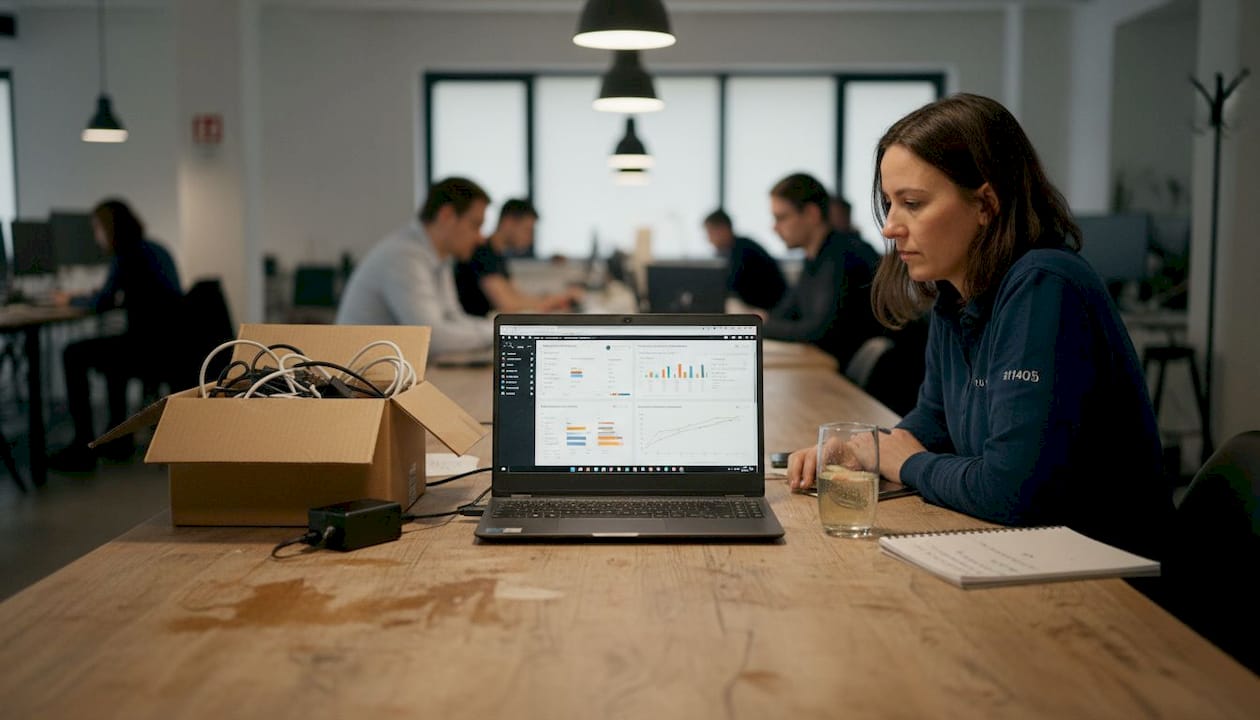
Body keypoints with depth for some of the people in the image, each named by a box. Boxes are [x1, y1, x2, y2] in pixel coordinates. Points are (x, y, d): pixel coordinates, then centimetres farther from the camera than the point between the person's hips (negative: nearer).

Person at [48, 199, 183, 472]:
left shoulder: (127, 254, -11)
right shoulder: (156, 250, 16)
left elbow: (102, 303, -12)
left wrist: (71, 300, 8)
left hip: (150, 346, -9)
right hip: (172, 342, 9)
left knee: (73, 355, 4)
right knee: (112, 347, 34)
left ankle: (83, 447, 5)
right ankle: (119, 438, 35)